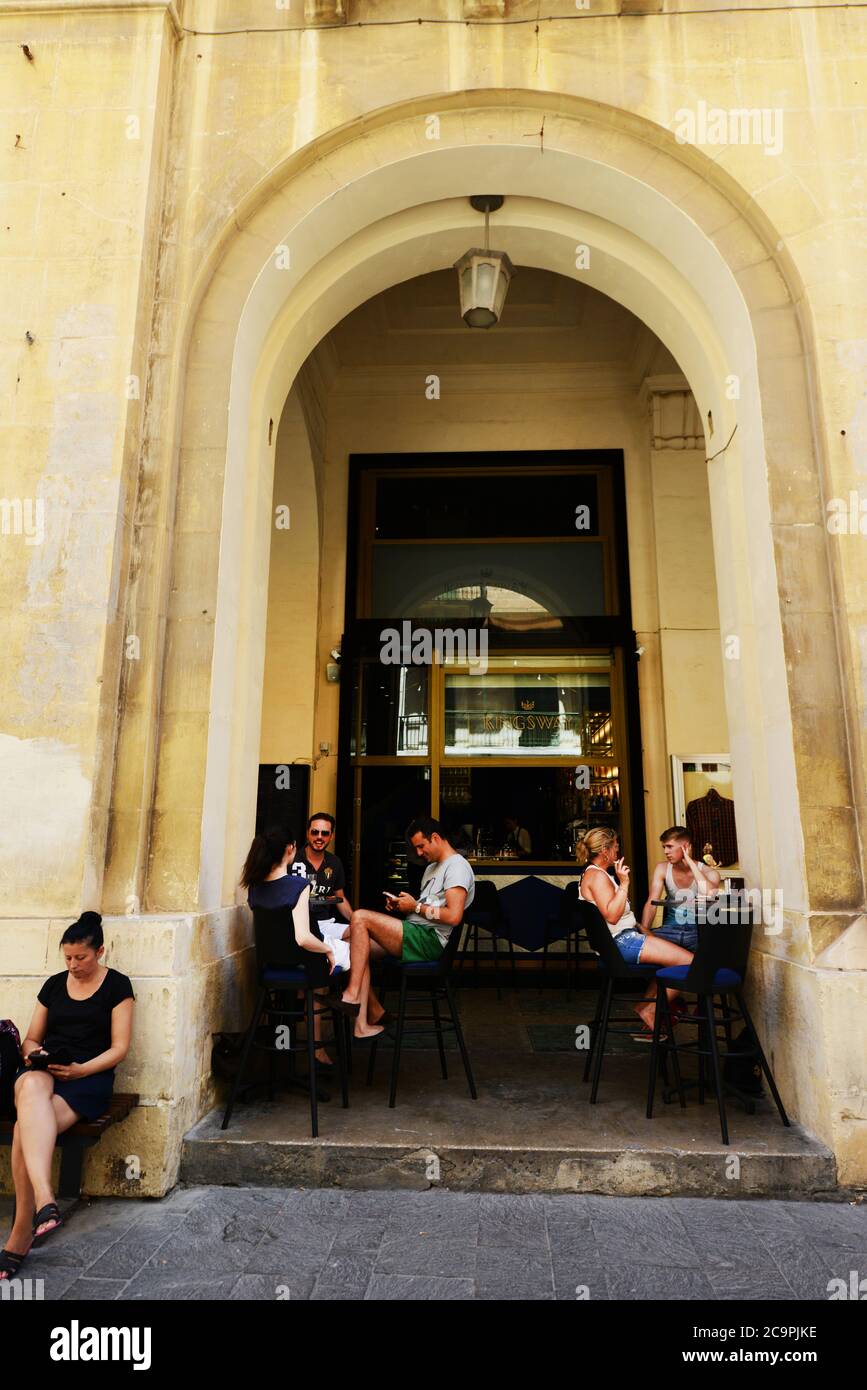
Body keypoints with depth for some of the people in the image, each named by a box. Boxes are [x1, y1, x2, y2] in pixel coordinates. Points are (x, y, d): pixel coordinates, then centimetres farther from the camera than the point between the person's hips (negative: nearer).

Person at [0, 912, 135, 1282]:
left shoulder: (116, 985, 3)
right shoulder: (54, 984, 17)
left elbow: (119, 1047, -1)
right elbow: (32, 1038, 21)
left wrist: (81, 1070, -16)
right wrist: (32, 1053, -3)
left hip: (89, 1077, -3)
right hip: (42, 1071, 3)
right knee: (32, 1088, -37)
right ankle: (45, 1203, -50)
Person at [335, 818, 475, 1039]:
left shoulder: (457, 867, -8)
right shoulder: (432, 867, 25)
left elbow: (454, 916, -20)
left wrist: (415, 907, -12)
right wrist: (400, 905, 7)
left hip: (430, 940, -10)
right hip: (417, 935, 10)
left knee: (360, 917, -18)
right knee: (358, 943, -4)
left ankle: (352, 995, -15)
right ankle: (363, 1022, -8)